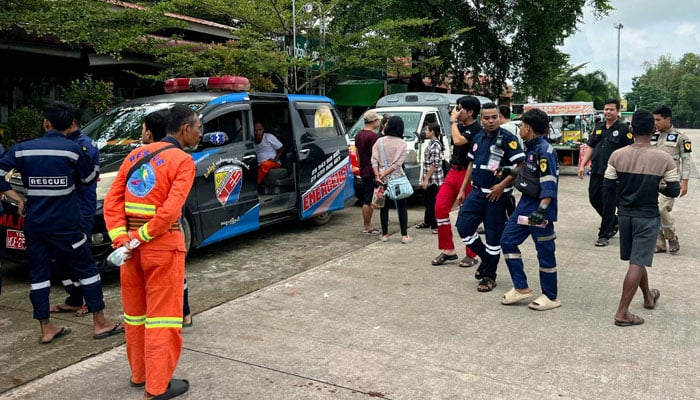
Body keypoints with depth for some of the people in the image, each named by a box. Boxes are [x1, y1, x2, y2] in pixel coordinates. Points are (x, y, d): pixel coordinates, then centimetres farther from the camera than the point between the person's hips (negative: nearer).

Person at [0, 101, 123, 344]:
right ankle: (100, 324, 11)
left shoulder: (22, 149, 2)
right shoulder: (73, 149, -6)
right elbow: (90, 178, 6)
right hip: (65, 224, -3)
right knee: (87, 269, 7)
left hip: (34, 224, 4)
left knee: (38, 274, 12)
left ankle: (46, 329, 16)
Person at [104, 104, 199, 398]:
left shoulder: (136, 155, 11)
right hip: (163, 246, -7)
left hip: (132, 246, 7)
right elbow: (170, 210, -22)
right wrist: (140, 237, -15)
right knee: (162, 315, 3)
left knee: (136, 312, 18)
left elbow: (112, 201, 4)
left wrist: (122, 238, -4)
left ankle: (139, 373, 33)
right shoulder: (183, 161, -10)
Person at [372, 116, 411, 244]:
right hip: (398, 178, -2)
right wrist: (384, 174, -13)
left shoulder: (379, 142, 1)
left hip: (383, 179, 2)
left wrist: (377, 175, -14)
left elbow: (374, 160, -8)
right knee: (402, 207, 6)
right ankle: (404, 235, 3)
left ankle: (384, 234, 15)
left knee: (384, 206, 11)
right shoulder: (402, 143, -4)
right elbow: (398, 163, -12)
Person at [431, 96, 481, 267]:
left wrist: (453, 121, -15)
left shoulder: (476, 129, -12)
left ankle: (471, 255, 13)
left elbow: (458, 140, -26)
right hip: (453, 172, 8)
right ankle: (448, 250, 8)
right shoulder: (461, 126, 13)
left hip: (467, 174, -8)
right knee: (440, 207, -1)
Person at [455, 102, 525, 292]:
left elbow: (521, 166, -14)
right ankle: (485, 259, 23)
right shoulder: (478, 138, 11)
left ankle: (489, 276, 17)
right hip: (477, 191, 6)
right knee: (463, 225, 1)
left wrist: (502, 185, -18)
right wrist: (462, 190, 15)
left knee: (493, 236, 2)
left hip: (497, 195, -6)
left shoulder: (507, 138, -10)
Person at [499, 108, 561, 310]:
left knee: (545, 251, 2)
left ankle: (550, 297, 17)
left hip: (540, 206, -10)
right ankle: (521, 288, 19)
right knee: (507, 241, 10)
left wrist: (541, 210, -34)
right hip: (525, 203, 10)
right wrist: (510, 171, 26)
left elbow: (549, 184, -25)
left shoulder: (545, 150, -18)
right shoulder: (531, 148, 9)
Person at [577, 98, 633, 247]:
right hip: (596, 171, 7)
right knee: (594, 198, 13)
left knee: (608, 204, -1)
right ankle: (613, 222, 36)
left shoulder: (623, 129, -5)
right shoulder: (599, 127, 13)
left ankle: (604, 236, 7)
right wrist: (583, 165, 7)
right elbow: (590, 147, 16)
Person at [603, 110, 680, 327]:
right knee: (637, 263, 0)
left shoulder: (618, 155, -9)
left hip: (625, 213, 4)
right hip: (647, 216, -4)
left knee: (637, 258, 21)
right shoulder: (664, 158, -14)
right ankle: (622, 313, 1)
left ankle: (648, 296, 44)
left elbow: (608, 186, -5)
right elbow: (674, 191, -8)